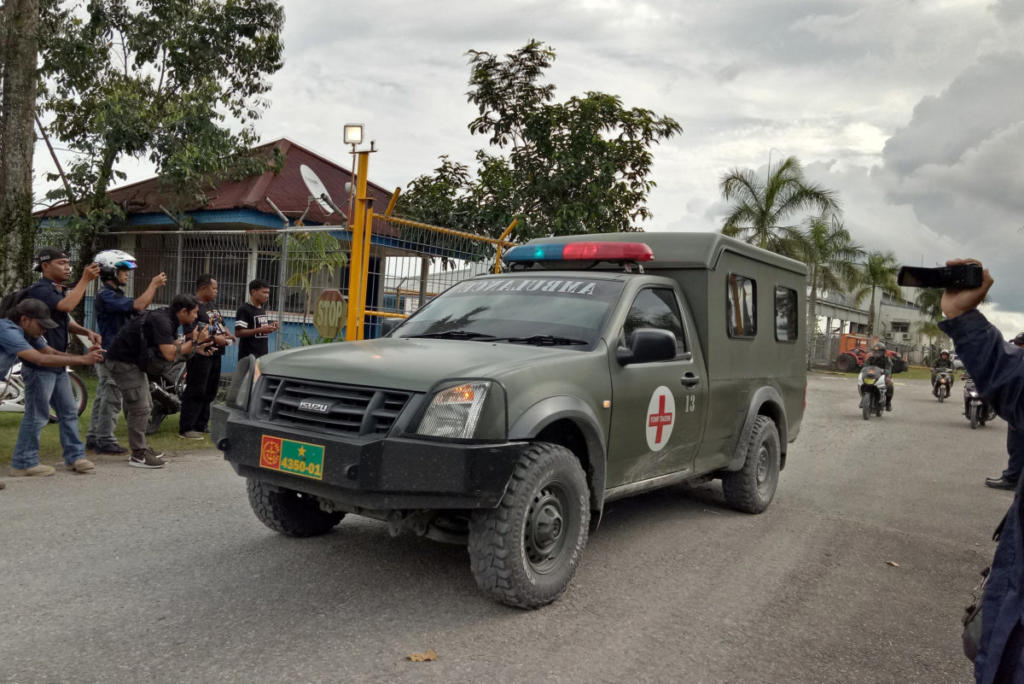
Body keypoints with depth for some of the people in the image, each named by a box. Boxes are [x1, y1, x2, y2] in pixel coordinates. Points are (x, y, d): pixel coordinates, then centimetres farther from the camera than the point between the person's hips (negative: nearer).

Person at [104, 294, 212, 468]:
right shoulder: (161, 320, -24)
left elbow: (174, 347, 11)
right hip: (123, 361, -11)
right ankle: (138, 455, -6)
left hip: (135, 361, 11)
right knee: (140, 408, -10)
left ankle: (141, 447, 25)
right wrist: (193, 341, -22)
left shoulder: (170, 320, 7)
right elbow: (170, 354, -30)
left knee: (145, 406, 15)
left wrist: (196, 348, 0)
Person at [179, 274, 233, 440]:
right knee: (196, 392, -9)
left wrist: (227, 333, 6)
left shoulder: (212, 305, 17)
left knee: (210, 392, 14)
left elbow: (220, 323, 27)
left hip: (215, 354, 10)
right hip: (200, 355, -10)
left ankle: (201, 425, 25)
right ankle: (186, 429, -4)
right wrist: (215, 338, -22)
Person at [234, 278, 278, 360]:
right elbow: (238, 333, -17)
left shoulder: (262, 310, 17)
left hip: (263, 355, 8)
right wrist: (260, 330, -21)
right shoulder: (244, 309, -9)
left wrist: (270, 327, 6)